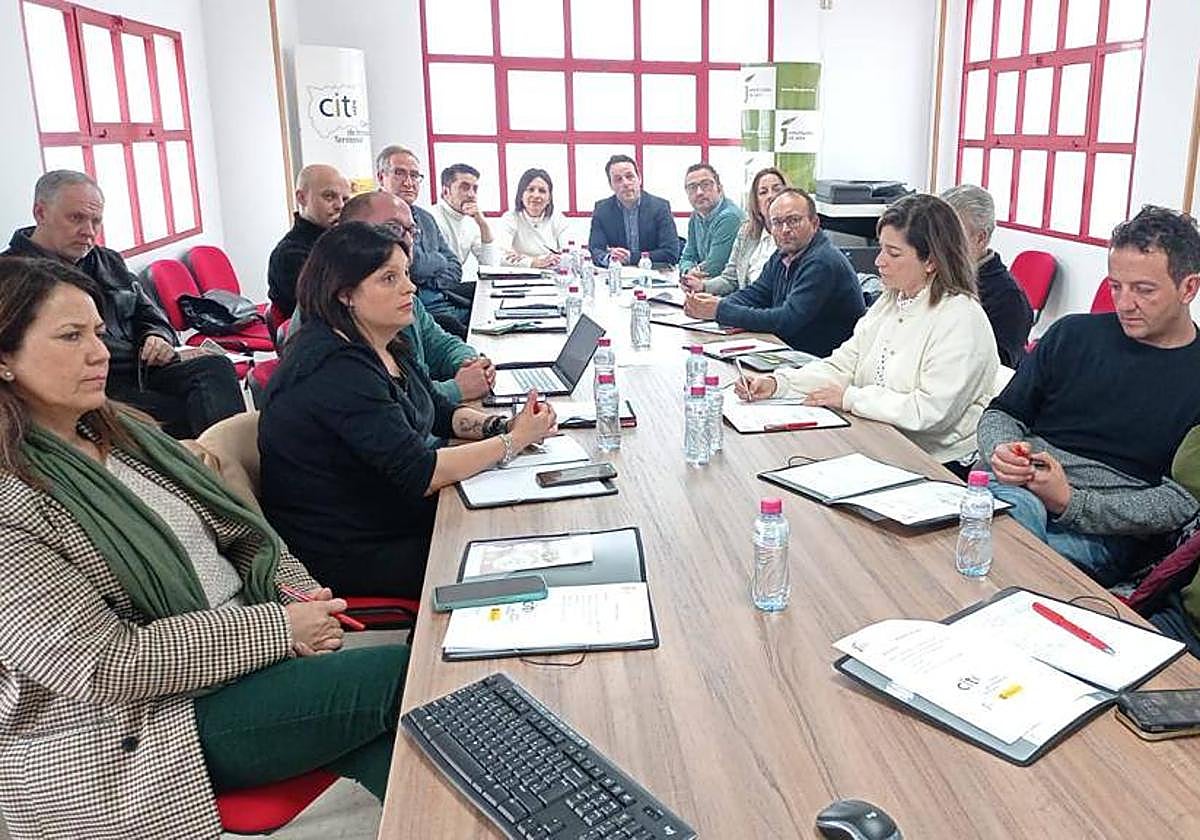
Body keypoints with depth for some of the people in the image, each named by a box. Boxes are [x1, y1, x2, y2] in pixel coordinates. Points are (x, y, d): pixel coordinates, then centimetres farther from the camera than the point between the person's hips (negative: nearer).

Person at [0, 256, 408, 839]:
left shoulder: (123, 430, 9)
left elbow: (236, 528, 12)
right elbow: (104, 663, -20)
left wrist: (300, 596, -6)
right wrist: (278, 628, -19)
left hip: (249, 645, 7)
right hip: (148, 721, -7)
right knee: (409, 675, -16)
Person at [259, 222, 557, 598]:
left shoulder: (387, 346, 4)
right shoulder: (337, 370, -26)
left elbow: (440, 412, 12)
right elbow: (420, 474, -28)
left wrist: (502, 426, -8)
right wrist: (514, 441, -20)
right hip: (347, 554, -9)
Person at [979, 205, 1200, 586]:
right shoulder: (1074, 334, 14)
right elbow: (1001, 413, 18)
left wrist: (1071, 502, -17)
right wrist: (1002, 451, -7)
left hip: (1108, 533, -3)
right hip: (1018, 491, 3)